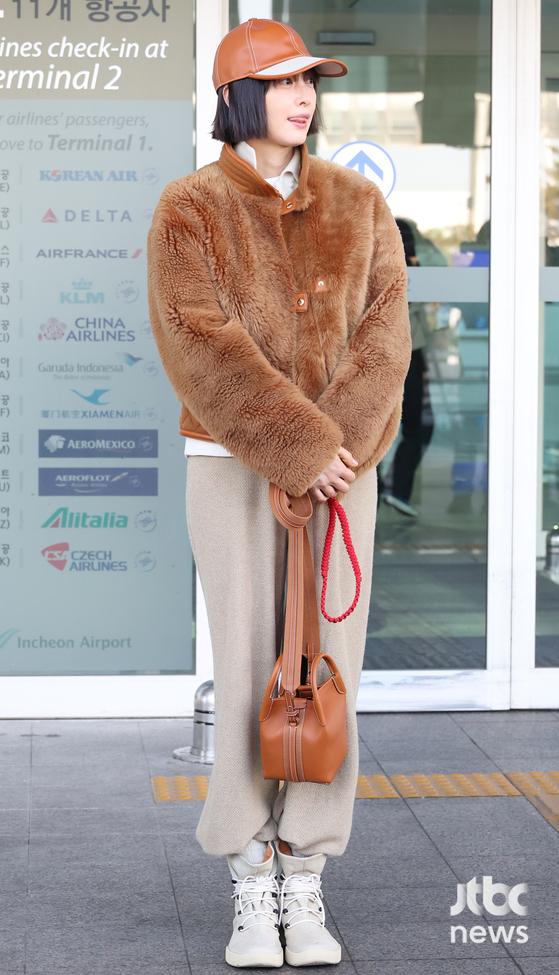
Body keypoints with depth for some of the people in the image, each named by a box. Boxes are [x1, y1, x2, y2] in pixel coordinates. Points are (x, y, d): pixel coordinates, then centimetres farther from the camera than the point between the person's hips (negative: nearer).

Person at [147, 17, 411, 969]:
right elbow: (202, 347, -17)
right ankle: (250, 895, 6)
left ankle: (305, 889, 9)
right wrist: (301, 452, -23)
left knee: (328, 671, 0)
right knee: (247, 676, -4)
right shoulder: (189, 210, -5)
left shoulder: (357, 203, 6)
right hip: (231, 468, -3)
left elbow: (382, 332, -4)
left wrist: (338, 446, -19)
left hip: (342, 466, 3)